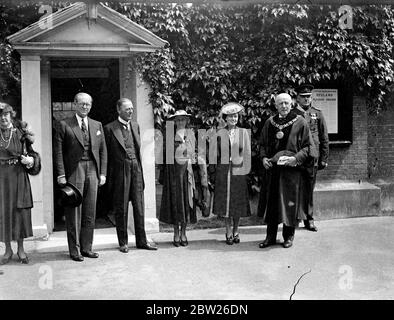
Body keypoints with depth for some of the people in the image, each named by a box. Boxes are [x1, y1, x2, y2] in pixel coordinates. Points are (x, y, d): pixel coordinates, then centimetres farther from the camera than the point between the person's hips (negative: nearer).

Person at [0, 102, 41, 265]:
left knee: (20, 210, 3)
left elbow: (31, 152, 6)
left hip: (18, 175, 0)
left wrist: (30, 160, -13)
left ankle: (20, 249, 16)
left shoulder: (20, 131, 3)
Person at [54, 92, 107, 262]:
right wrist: (61, 175, -10)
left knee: (90, 213, 7)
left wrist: (102, 173, 6)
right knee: (74, 212, 0)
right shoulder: (64, 125, 2)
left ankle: (86, 247, 16)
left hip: (93, 171, 4)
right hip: (74, 171, -4)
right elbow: (58, 151, -2)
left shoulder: (97, 125, 14)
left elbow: (103, 150, 13)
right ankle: (74, 249, 8)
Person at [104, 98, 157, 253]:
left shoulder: (135, 125, 13)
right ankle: (123, 242, 15)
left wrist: (140, 169, 11)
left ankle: (141, 240, 16)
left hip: (136, 168, 5)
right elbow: (106, 154, -3)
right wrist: (108, 177, -6)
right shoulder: (110, 128, -3)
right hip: (120, 170, -4)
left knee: (139, 206, 7)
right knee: (121, 208, 4)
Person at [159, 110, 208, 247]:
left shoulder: (191, 134, 8)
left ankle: (183, 234, 14)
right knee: (175, 201, 1)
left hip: (187, 171, 2)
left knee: (187, 201, 3)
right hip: (173, 171, -2)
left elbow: (195, 152, 13)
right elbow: (165, 153, 2)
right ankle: (176, 234, 11)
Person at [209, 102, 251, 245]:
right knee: (225, 201, 3)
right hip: (223, 170, 0)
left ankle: (235, 231, 21)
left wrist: (247, 171, 0)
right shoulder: (219, 133, 2)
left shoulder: (243, 132, 4)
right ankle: (228, 232, 13)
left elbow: (247, 154, 5)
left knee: (237, 202, 5)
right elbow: (213, 154, 3)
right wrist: (212, 173, -1)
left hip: (238, 171, 1)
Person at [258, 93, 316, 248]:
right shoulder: (269, 123, 9)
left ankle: (288, 236, 18)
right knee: (271, 204, 7)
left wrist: (296, 158, -17)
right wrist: (264, 157, -2)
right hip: (272, 169, 4)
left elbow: (308, 146, -2)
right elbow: (262, 144, 16)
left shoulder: (300, 122, -2)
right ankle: (271, 236, 18)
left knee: (289, 204, 3)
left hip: (292, 169, -3)